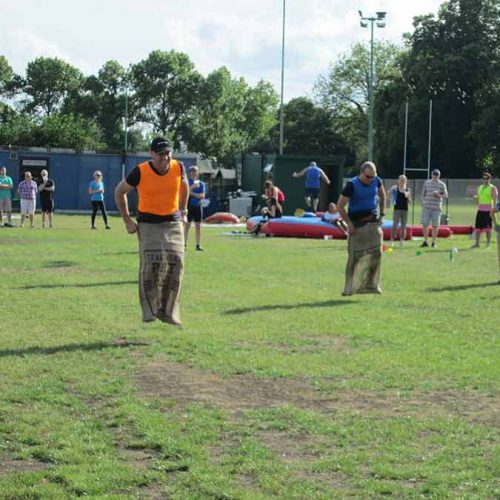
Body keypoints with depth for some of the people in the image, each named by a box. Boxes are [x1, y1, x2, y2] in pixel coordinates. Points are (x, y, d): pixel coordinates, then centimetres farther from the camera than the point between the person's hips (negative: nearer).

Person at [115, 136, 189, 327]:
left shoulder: (178, 168, -7)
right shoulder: (140, 172, -15)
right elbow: (119, 192, 0)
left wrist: (183, 212, 15)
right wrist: (127, 221, -2)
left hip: (173, 222, 3)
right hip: (148, 223, -3)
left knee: (176, 262, -7)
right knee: (151, 262, -17)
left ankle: (168, 312, 3)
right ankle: (149, 311, -9)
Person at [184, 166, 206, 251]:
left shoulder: (201, 183, 8)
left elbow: (202, 196, -2)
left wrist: (192, 193, -11)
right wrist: (192, 187, -24)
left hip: (198, 206, 2)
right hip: (189, 205, -2)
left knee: (198, 225, 3)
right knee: (187, 225, -3)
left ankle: (198, 245, 6)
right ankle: (184, 244, 0)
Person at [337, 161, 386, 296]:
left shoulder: (376, 181, -1)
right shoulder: (352, 185, -15)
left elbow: (382, 195, 20)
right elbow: (340, 206, -12)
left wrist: (382, 214, 11)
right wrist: (349, 223, -16)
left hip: (374, 223, 4)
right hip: (357, 225, -4)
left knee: (376, 253, -1)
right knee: (355, 255, -4)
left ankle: (372, 284, 8)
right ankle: (350, 288, 3)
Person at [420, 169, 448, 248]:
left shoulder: (442, 185, 4)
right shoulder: (427, 183, 10)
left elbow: (446, 195, 2)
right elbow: (423, 194, 15)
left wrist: (439, 195, -16)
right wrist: (423, 203, 4)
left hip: (436, 208, -2)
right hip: (427, 207, 2)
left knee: (435, 226, 1)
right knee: (425, 224, -3)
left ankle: (434, 242, 9)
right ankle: (425, 241, 7)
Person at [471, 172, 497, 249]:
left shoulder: (492, 188, -3)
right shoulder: (480, 187, 16)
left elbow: (495, 200, -8)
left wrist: (493, 210, -15)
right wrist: (475, 198, 2)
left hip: (488, 211, -6)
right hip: (480, 210, 6)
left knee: (487, 228, -3)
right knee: (478, 227, 3)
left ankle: (488, 244, 3)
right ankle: (477, 243, 9)